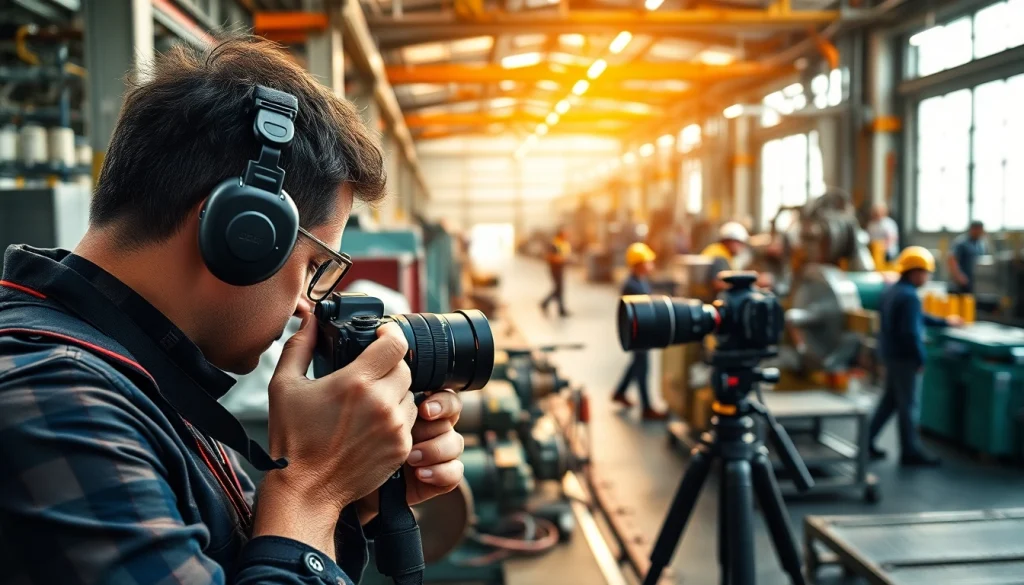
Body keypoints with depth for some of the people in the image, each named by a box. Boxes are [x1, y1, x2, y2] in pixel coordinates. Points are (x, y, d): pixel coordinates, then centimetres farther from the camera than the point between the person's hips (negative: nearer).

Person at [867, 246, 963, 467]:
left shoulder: (891, 291, 10)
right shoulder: (909, 297, -21)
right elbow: (911, 332, -25)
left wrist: (944, 322, 29)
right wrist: (921, 359, -15)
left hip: (890, 353, 9)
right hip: (905, 357, -9)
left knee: (890, 399, 19)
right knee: (909, 404, 2)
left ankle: (867, 440, 21)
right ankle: (910, 452, 11)